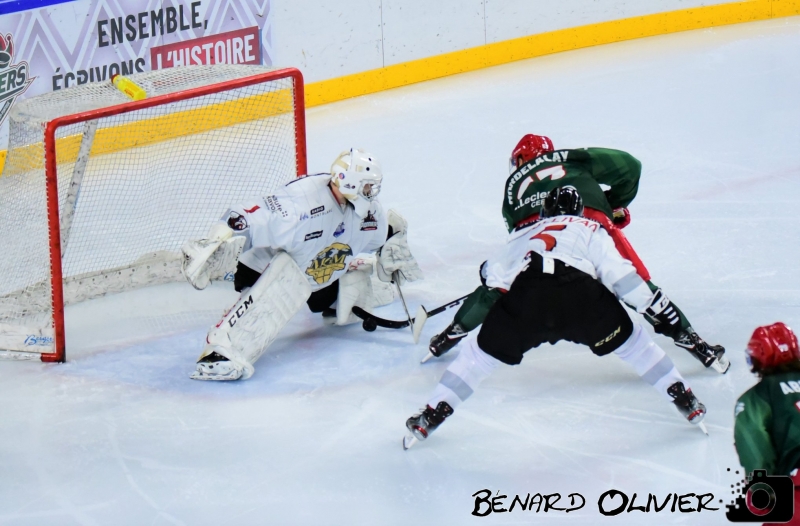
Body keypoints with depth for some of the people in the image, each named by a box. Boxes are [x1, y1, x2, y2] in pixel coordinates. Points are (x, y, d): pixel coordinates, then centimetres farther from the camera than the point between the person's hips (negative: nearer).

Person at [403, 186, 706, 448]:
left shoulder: (525, 233, 36)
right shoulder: (591, 229, 29)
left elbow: (494, 273, 32)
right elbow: (616, 271, 14)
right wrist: (654, 305, 15)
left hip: (525, 296, 1)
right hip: (579, 293, -1)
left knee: (483, 351, 18)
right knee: (629, 341, 20)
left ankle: (431, 416, 14)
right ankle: (685, 401, 20)